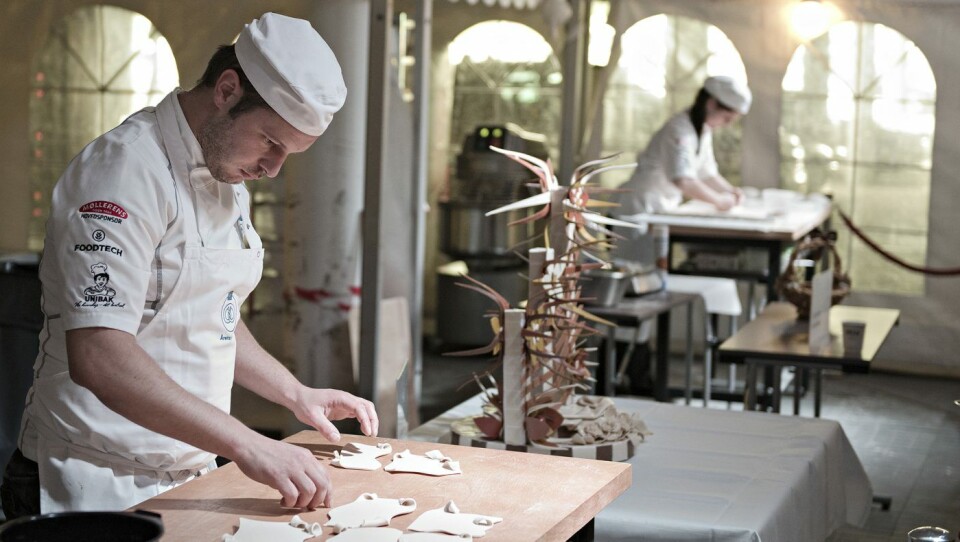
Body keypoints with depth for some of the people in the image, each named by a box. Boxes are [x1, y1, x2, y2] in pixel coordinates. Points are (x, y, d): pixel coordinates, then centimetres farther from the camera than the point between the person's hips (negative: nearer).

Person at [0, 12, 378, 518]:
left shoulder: (228, 182, 10)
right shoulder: (126, 168, -20)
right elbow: (98, 357, -30)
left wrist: (297, 395, 9)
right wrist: (248, 444, -32)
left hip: (184, 480, 8)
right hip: (98, 491, -8)